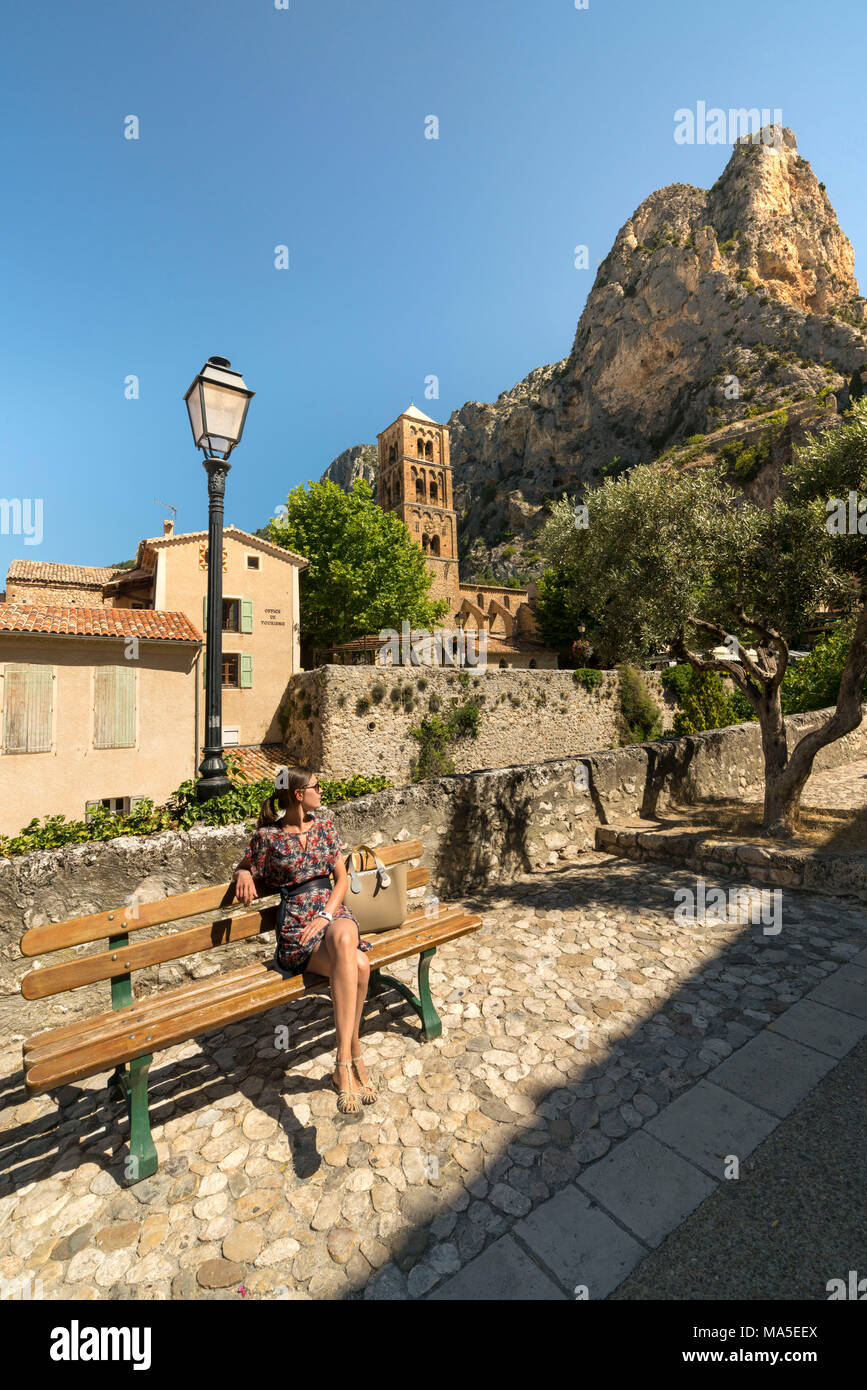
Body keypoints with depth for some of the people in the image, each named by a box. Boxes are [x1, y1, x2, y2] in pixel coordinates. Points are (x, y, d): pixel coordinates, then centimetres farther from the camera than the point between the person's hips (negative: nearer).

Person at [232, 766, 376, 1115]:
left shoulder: (325, 827, 11)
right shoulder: (267, 836, 2)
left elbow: (342, 878, 9)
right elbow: (252, 877, 18)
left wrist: (326, 915, -8)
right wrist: (243, 873, -8)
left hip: (332, 911, 3)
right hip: (295, 923, -2)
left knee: (344, 940, -37)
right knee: (359, 966, -32)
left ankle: (343, 1066, -26)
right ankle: (354, 1057, -20)